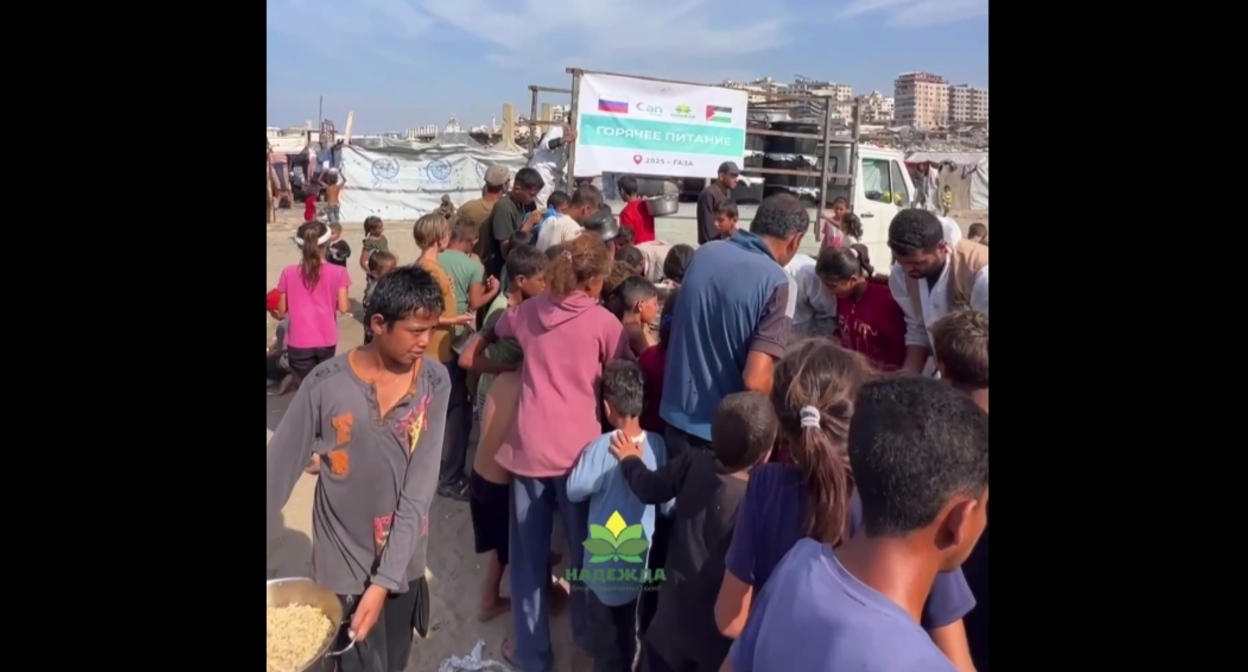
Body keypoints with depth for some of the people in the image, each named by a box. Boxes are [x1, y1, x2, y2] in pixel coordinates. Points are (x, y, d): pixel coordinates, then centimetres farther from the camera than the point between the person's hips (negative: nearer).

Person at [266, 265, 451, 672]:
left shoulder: (435, 382, -11)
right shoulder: (327, 383, -16)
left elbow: (420, 487, -15)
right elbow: (280, 469, -6)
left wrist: (386, 578, -20)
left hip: (404, 561, 3)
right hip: (345, 564, -2)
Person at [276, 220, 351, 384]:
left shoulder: (289, 273, -5)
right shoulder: (337, 272, -7)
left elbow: (281, 312, 0)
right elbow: (343, 308, -8)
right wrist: (349, 304, 13)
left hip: (299, 343, -1)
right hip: (326, 341, 1)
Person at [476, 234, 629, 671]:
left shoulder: (527, 311, 6)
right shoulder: (604, 323, -6)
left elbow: (491, 335, 27)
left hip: (529, 445, 2)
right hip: (578, 447, -2)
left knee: (528, 554, 13)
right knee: (583, 546, 18)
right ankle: (587, 633, 36)